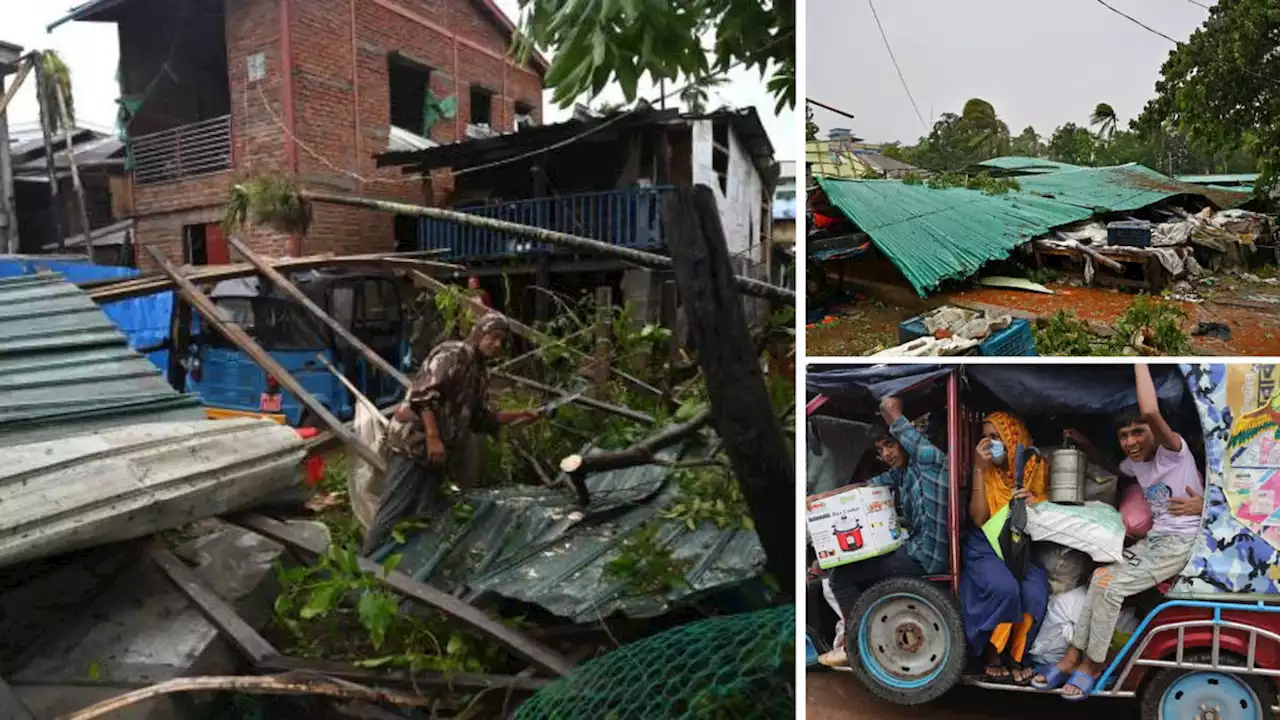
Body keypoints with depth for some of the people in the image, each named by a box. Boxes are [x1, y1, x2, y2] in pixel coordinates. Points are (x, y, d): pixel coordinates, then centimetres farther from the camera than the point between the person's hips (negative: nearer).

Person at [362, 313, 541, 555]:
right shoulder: (453, 353, -7)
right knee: (394, 513, -9)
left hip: (435, 453, 9)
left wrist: (517, 415, 19)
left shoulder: (481, 374, 21)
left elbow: (480, 419, 27)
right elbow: (424, 394, -19)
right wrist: (433, 438, -23)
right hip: (412, 443, -9)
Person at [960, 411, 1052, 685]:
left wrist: (1036, 502, -15)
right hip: (986, 545, -2)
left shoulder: (1035, 467, -1)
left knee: (1034, 593, -27)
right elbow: (979, 520, -15)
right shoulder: (985, 470, -5)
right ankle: (991, 657, -9)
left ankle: (1014, 656, -3)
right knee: (1005, 588, -31)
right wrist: (979, 470, -19)